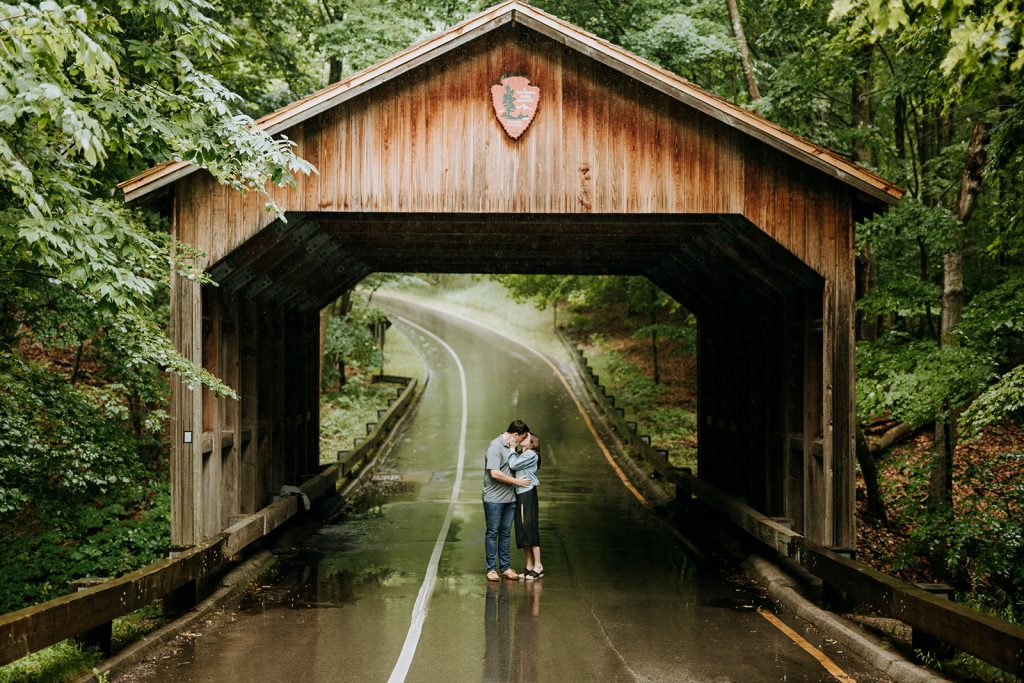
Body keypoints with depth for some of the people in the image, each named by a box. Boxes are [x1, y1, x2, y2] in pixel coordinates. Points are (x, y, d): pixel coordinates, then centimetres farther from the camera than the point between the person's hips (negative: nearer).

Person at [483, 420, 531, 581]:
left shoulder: (511, 447, 11)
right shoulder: (495, 446, -15)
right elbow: (495, 474, -20)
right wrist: (517, 481, -13)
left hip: (510, 498, 7)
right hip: (494, 499, -7)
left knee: (506, 533, 10)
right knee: (492, 532, 2)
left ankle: (505, 567, 16)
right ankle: (491, 568, 7)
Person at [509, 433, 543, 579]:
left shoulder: (531, 455, -7)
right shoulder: (520, 455, 19)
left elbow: (513, 465, -13)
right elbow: (511, 466, 7)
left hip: (528, 494, -9)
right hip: (519, 494, 9)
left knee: (530, 528, -8)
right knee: (522, 530, 7)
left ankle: (538, 566, -4)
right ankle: (529, 566, 12)